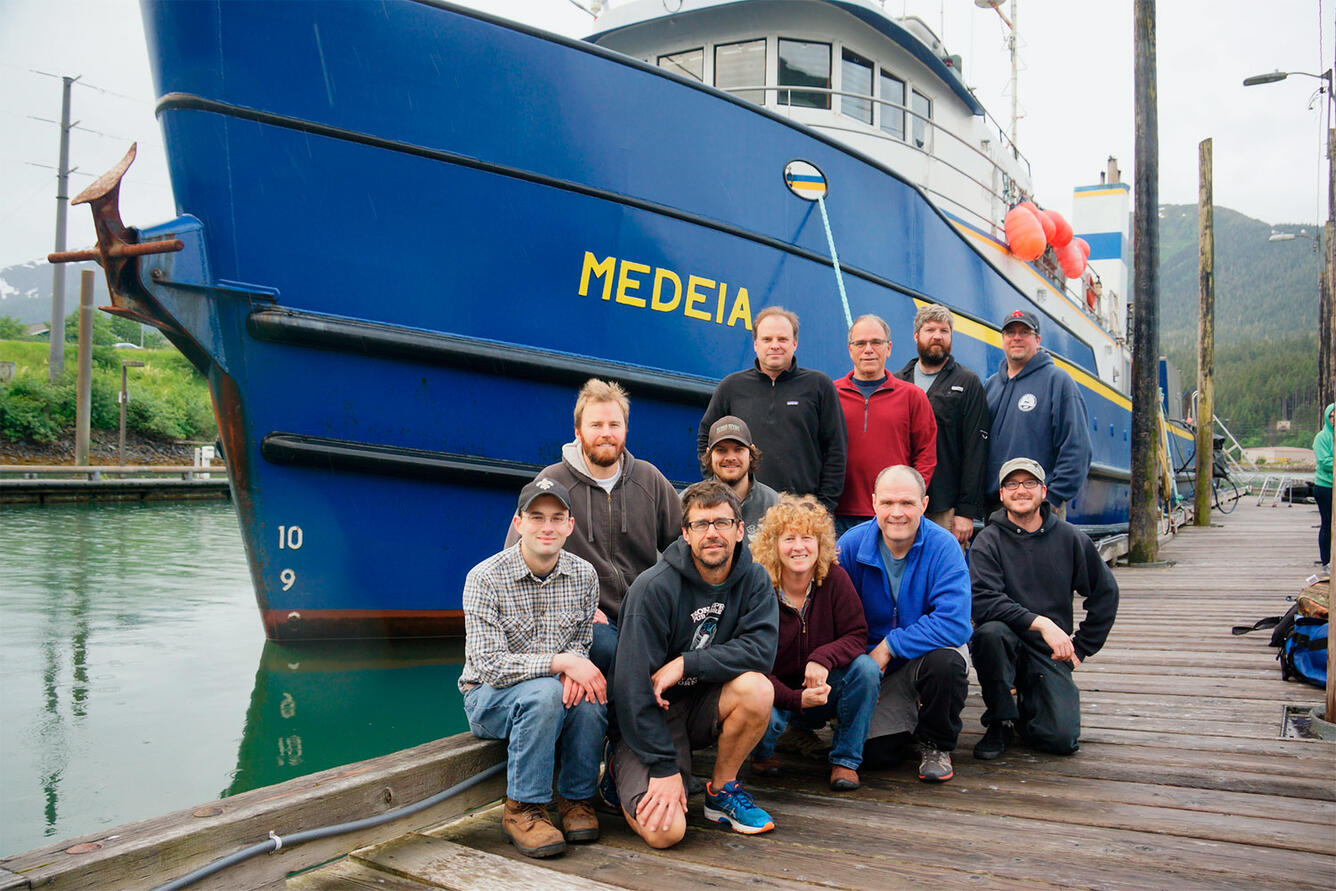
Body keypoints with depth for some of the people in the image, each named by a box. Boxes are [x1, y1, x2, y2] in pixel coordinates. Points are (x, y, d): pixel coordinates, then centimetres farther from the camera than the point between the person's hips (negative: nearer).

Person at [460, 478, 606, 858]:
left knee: (588, 696, -30)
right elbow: (489, 665, -21)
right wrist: (559, 662, -30)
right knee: (544, 691, -35)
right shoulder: (485, 578, -16)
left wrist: (574, 670, -20)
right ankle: (523, 809, -18)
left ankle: (577, 799, -7)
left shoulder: (584, 575, -2)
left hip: (551, 691, 4)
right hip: (490, 698, -3)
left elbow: (582, 643, 5)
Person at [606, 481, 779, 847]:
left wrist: (687, 663, -26)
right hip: (651, 714, -4)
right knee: (665, 831, -22)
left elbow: (760, 649, -19)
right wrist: (665, 767, -22)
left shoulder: (753, 580, -5)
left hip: (704, 705, 4)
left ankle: (721, 791, -2)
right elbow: (633, 685, -20)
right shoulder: (654, 587, -19)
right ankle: (622, 769, 12)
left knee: (757, 688, -28)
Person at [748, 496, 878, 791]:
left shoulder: (835, 579, -12)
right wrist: (797, 699, -35)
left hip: (824, 689, 2)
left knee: (866, 667, -26)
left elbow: (856, 636, -11)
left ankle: (845, 759, -6)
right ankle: (762, 754, 7)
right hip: (777, 691, -2)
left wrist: (823, 658, -33)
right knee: (764, 717, -35)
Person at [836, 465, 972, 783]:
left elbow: (955, 623, -27)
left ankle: (936, 744, -5)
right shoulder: (851, 545, -10)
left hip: (928, 653, -1)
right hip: (874, 664, 1)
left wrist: (890, 645, -25)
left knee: (946, 661, -36)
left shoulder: (943, 546, -17)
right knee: (875, 754, -13)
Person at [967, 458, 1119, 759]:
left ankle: (1026, 710, 21)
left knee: (1062, 739, -17)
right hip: (1006, 644, -1)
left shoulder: (1070, 538, 3)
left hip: (1050, 654, 2)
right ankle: (1000, 721, -11)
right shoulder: (988, 542, -6)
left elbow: (1105, 593, 13)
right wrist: (1040, 623, -28)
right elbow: (984, 603, -19)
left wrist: (1081, 649, 10)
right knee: (990, 631, -36)